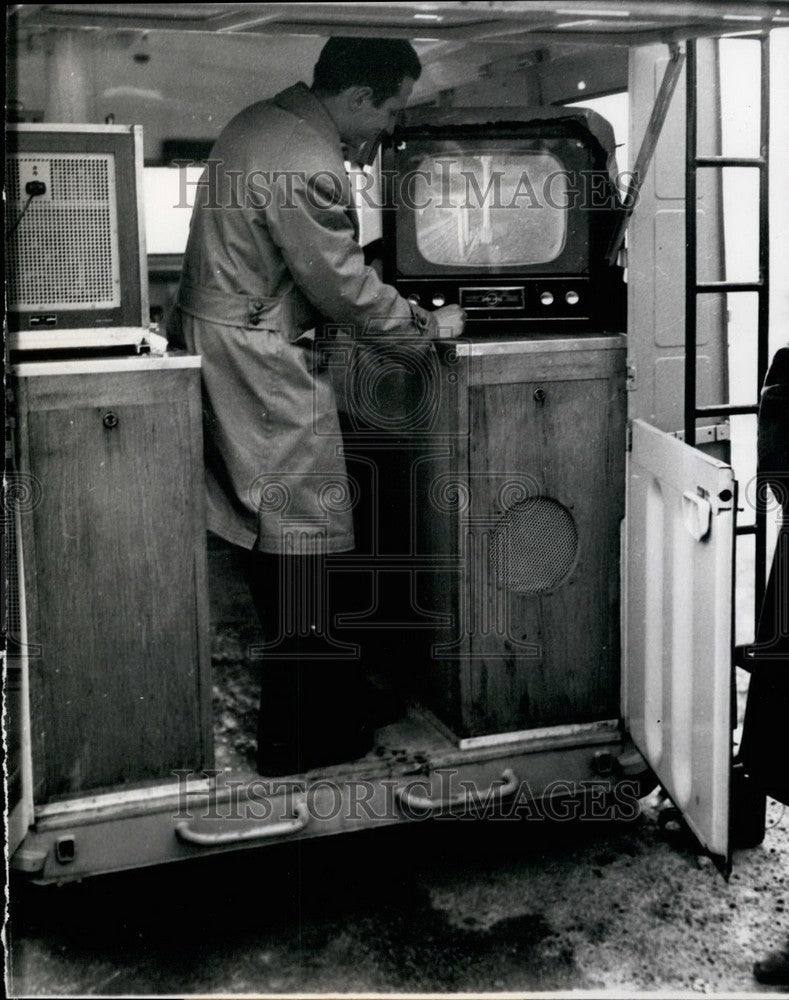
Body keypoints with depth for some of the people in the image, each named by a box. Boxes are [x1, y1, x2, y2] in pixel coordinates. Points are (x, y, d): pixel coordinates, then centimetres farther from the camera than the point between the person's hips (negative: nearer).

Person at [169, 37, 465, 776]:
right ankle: (299, 740, 9)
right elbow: (348, 292, -16)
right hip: (259, 362, -11)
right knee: (300, 545, -2)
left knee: (266, 533, 18)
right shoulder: (309, 170, -22)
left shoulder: (261, 122, 11)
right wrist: (430, 325, -1)